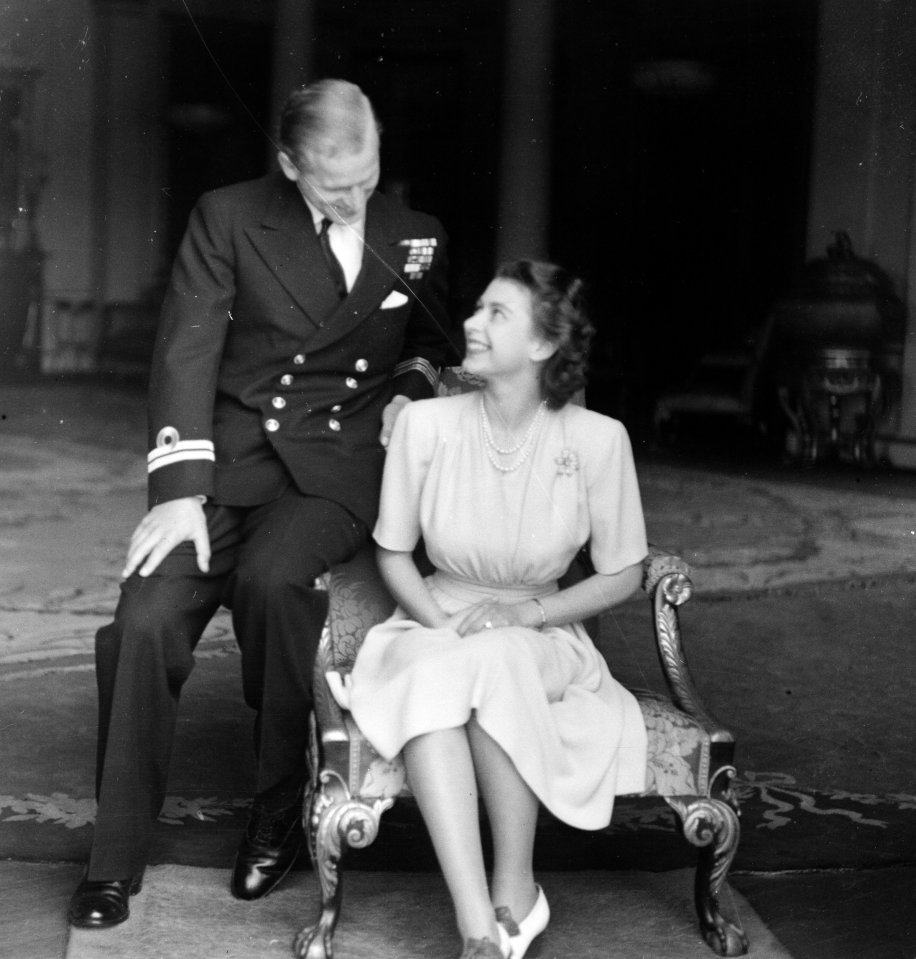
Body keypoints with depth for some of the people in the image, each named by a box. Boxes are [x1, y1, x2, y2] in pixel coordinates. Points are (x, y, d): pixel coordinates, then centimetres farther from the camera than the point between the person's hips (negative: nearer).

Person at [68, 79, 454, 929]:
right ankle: (113, 866, -2)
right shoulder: (228, 218, 1)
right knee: (144, 622, -20)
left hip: (339, 466, 0)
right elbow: (186, 350, -6)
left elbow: (431, 342, 27)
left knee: (272, 578, -33)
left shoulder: (414, 237, 9)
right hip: (231, 453, 0)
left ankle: (278, 817, -11)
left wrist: (410, 388, 4)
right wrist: (180, 490, -16)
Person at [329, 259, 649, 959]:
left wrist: (526, 613, -13)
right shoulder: (426, 424, -7)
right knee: (431, 677, -35)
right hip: (435, 622, 1)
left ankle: (517, 890, -19)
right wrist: (442, 625, -12)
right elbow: (393, 553, 5)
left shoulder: (596, 439, -10)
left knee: (492, 660, -36)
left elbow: (622, 574, 0)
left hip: (542, 640, -1)